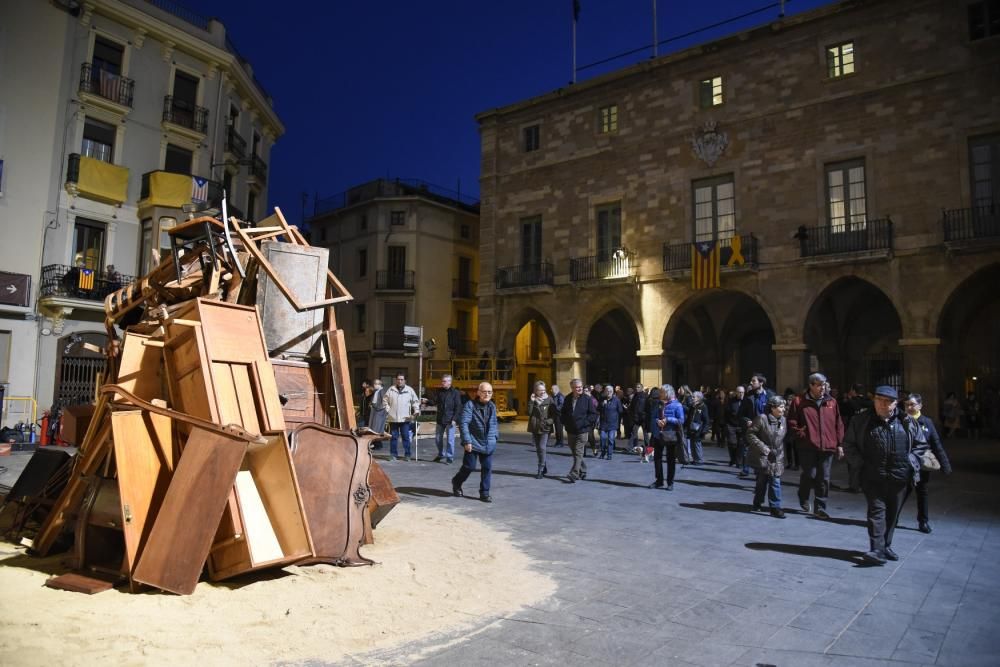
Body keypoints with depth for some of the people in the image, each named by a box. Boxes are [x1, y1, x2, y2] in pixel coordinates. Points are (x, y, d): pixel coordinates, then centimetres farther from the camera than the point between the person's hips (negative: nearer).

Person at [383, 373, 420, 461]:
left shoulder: (410, 390, 5)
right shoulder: (391, 390, 6)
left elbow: (415, 401, 7)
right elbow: (385, 401, 10)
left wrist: (416, 411, -4)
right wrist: (387, 410, -1)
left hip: (405, 418, -1)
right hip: (393, 418, 1)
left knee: (406, 437, 1)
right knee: (393, 437, 6)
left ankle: (407, 454, 7)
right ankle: (393, 454, 14)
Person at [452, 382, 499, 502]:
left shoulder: (492, 406, 7)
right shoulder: (470, 405, -11)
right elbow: (463, 423, -17)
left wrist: (496, 435, 12)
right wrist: (467, 441, -21)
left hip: (488, 444, 5)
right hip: (473, 443, -5)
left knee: (487, 468, 3)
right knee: (469, 467, 2)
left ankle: (484, 493, 14)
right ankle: (456, 483, 29)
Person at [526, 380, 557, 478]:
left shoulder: (549, 399, -3)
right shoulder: (533, 399, 6)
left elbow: (554, 414, -1)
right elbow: (529, 412, -5)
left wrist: (549, 421, -16)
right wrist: (531, 401, -13)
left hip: (545, 428, -5)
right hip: (535, 428, 5)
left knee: (542, 448, -13)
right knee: (538, 449, 11)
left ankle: (540, 471, -9)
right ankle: (544, 468, 26)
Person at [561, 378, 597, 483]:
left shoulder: (587, 399, -7)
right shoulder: (568, 399, 5)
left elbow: (594, 414, -5)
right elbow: (563, 413, 17)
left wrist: (584, 423, -12)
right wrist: (565, 423, 4)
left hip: (582, 431, -5)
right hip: (570, 430, 5)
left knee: (578, 453, -10)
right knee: (575, 453, 14)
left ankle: (574, 474, -12)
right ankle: (582, 472, 29)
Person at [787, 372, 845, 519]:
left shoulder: (831, 402, 7)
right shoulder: (799, 401, -3)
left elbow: (838, 424, 10)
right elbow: (792, 422, -1)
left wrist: (839, 444, 8)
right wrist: (801, 434, -13)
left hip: (827, 446, 3)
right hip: (808, 446, -3)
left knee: (824, 478, 5)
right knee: (810, 475, -2)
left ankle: (820, 508, 15)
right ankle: (803, 498, 28)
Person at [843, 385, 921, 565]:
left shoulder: (907, 422, 4)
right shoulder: (862, 421, -1)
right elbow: (848, 444, 7)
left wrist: (910, 461, 4)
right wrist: (860, 462, -3)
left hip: (899, 477, 3)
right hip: (873, 477, -2)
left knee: (892, 513, 11)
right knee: (877, 511, -8)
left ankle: (886, 546, 25)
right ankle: (877, 550, -12)